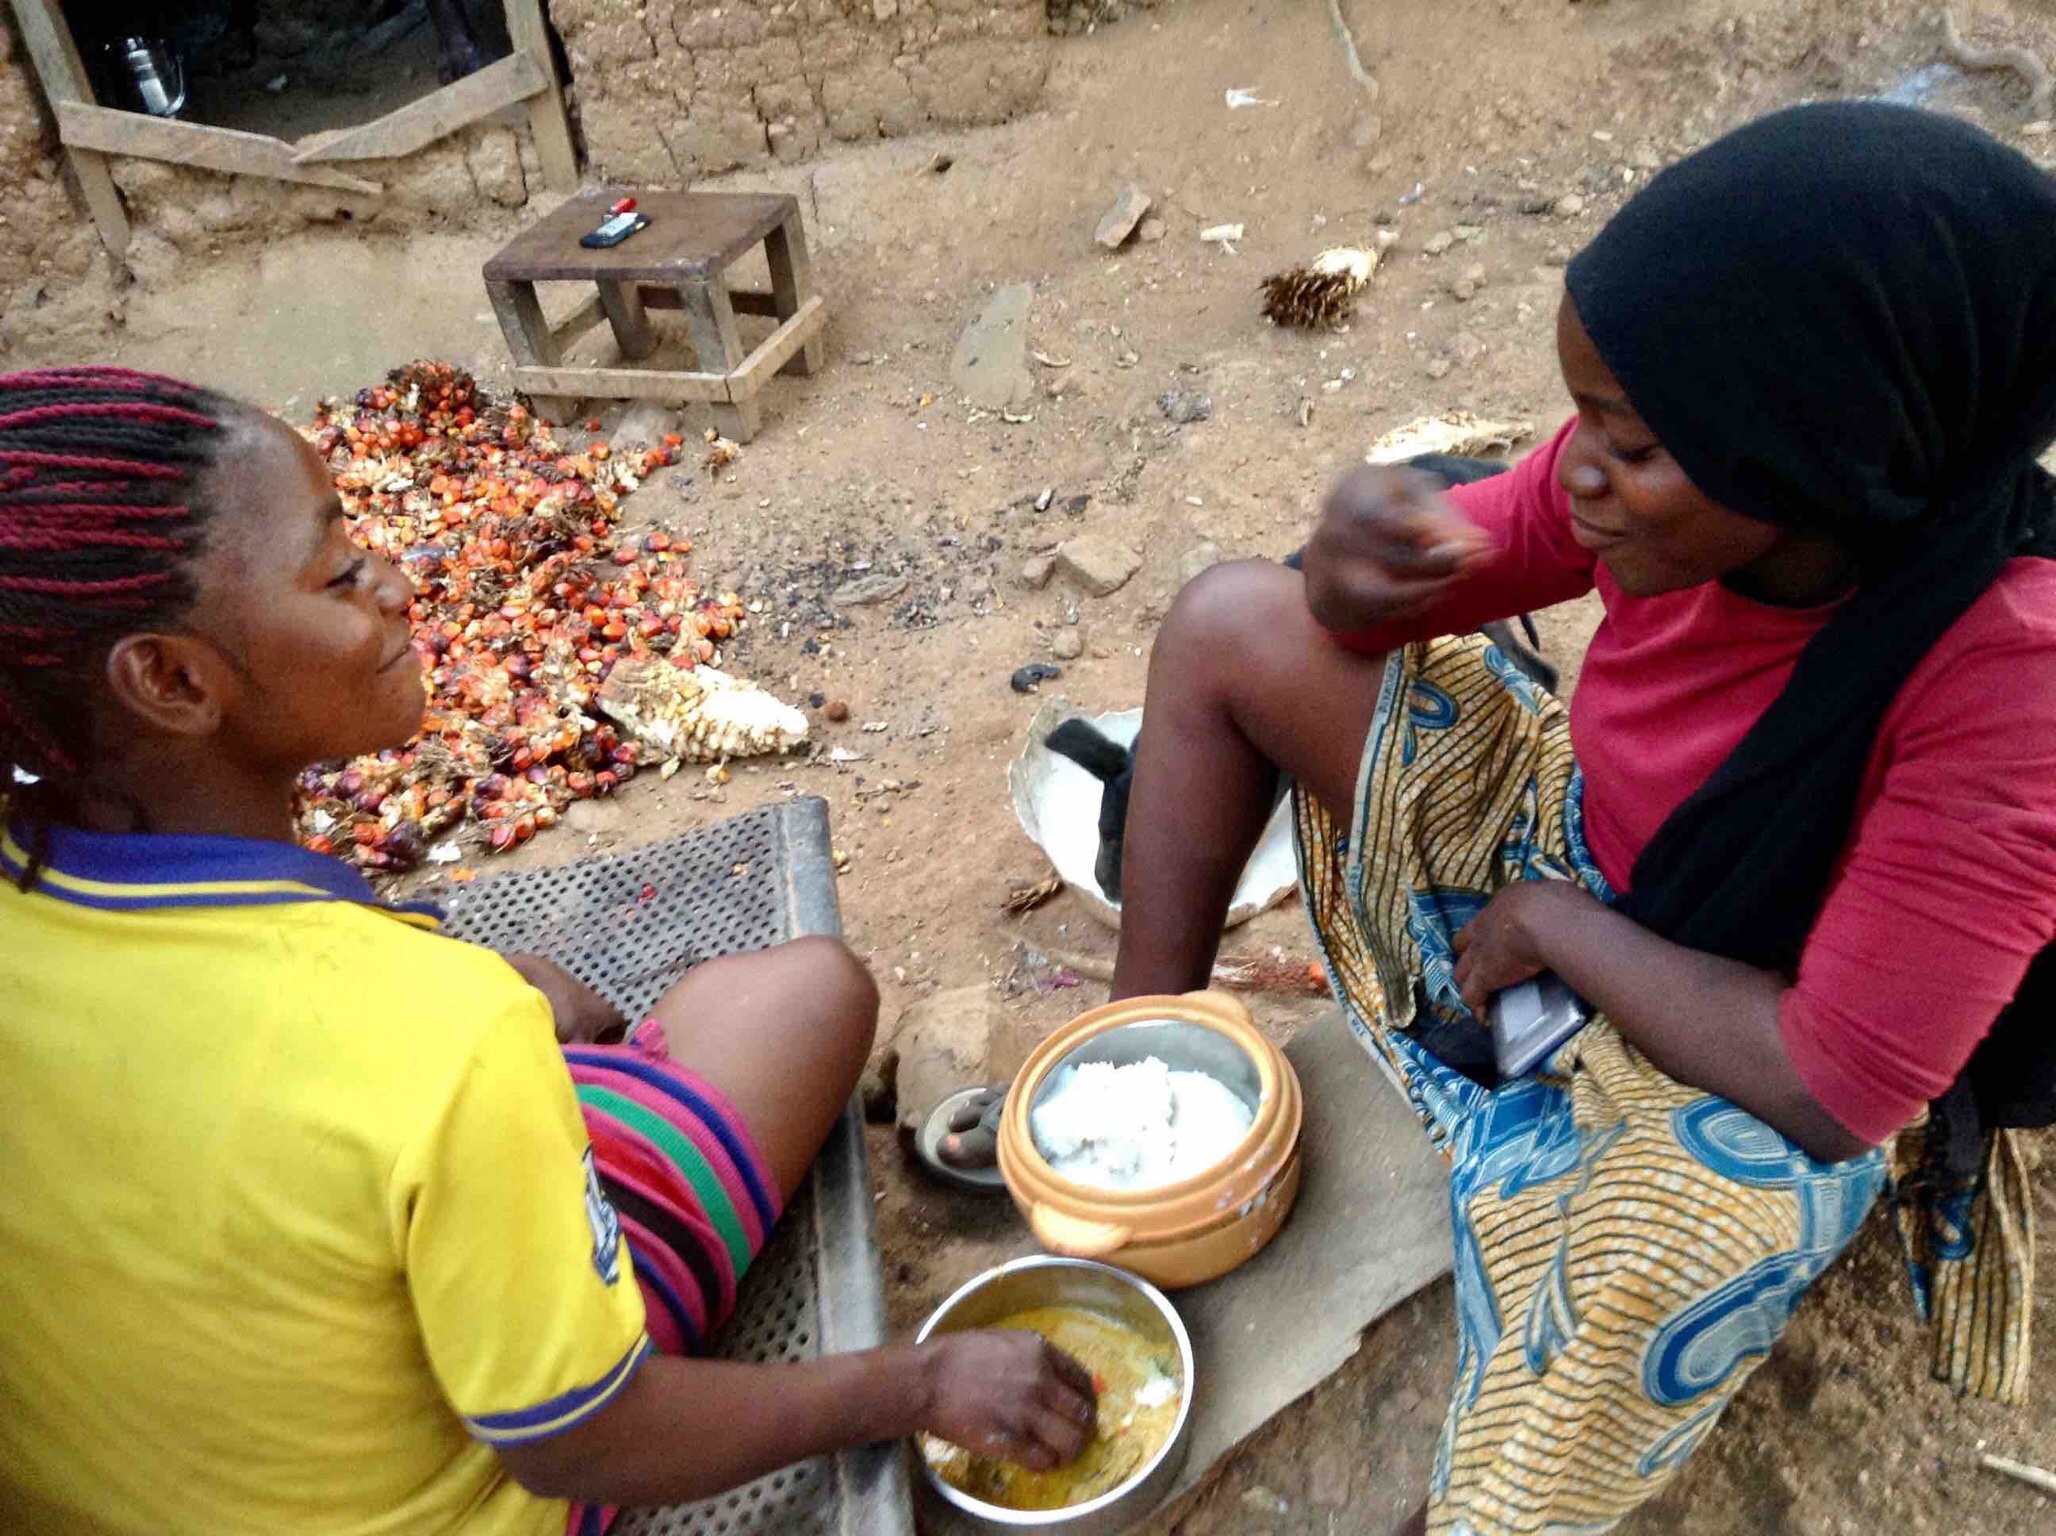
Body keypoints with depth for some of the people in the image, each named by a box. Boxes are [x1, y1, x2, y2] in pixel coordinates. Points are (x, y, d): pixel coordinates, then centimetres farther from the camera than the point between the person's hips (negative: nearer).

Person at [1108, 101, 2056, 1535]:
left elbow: (1835, 1090, -30)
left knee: (1667, 1250, -40)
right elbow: (1422, 581, -6)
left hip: (1743, 1063, -5)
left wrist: (1553, 923, -20)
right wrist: (1364, 556, -30)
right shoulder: (1687, 477, -20)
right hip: (1546, 855, 6)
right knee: (1229, 623, -5)